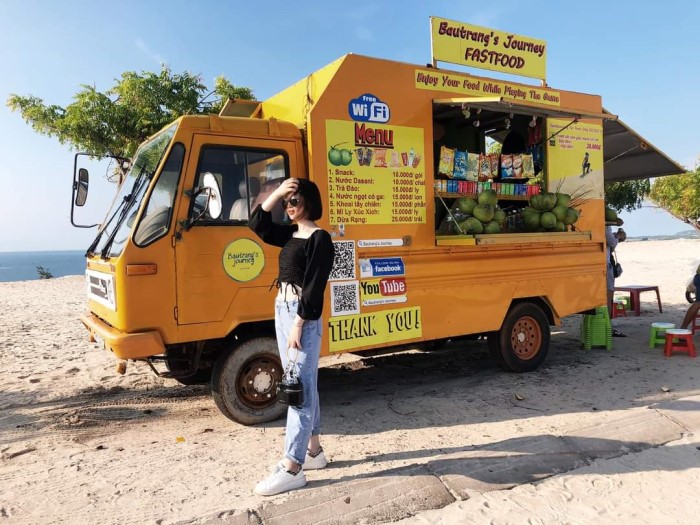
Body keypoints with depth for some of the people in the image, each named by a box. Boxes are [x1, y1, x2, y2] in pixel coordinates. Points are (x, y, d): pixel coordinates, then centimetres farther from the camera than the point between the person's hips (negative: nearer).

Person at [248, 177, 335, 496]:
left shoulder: (320, 239, -10)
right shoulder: (290, 234, 15)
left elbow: (314, 286, -16)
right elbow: (258, 225, 11)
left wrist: (299, 324, -20)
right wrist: (276, 193, 2)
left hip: (302, 315, -9)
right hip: (282, 309, 9)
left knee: (300, 387, -7)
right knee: (301, 385, 15)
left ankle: (292, 468, -2)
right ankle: (314, 450, 27)